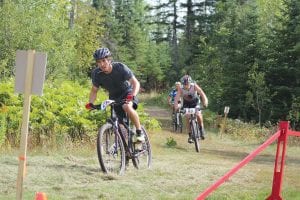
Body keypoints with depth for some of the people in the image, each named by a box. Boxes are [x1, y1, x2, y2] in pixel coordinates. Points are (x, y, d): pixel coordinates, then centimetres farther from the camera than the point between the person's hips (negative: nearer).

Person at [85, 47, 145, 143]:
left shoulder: (120, 67, -27)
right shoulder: (96, 73, -17)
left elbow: (135, 83, -27)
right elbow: (94, 90, -3)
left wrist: (132, 96, -46)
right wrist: (90, 103, -21)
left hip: (127, 93, -4)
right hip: (114, 97, 4)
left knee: (127, 107, -34)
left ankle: (139, 132, -20)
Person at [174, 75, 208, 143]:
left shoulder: (194, 86, -29)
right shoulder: (181, 89, -27)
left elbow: (202, 94, -36)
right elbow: (176, 99, -32)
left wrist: (205, 102, -52)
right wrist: (176, 107, -50)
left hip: (195, 102, -1)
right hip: (186, 103, 1)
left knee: (198, 115, -22)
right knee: (187, 117, -16)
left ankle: (201, 128, 6)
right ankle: (190, 136, -4)